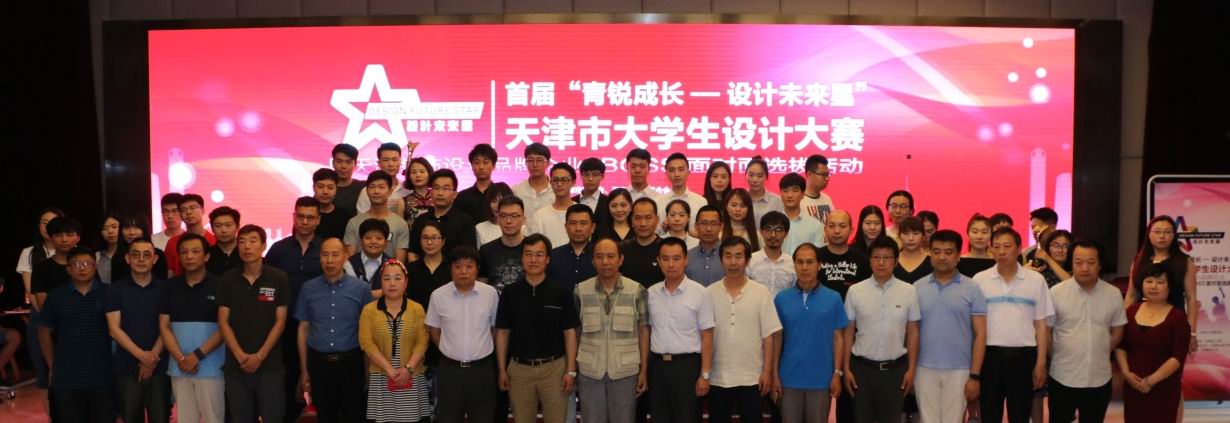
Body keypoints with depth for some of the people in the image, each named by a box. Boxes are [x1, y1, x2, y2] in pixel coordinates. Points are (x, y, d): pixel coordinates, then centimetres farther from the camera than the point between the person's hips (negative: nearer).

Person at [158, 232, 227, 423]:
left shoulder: (218, 285, -3)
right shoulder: (171, 287, 9)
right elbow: (164, 326, 6)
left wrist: (198, 355, -12)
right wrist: (180, 359, -6)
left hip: (211, 367, -4)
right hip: (179, 368, 4)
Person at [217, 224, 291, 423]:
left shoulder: (279, 278, -1)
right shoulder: (227, 280, 5)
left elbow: (280, 321, -2)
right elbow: (223, 322, 3)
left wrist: (260, 356, -10)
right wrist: (240, 356, -8)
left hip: (270, 365, -2)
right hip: (235, 365, 2)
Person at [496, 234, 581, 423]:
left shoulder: (561, 292, -4)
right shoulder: (510, 293, 1)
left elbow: (570, 333, -3)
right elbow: (502, 332, 5)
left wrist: (570, 371, -7)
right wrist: (502, 370, 2)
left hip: (554, 367, -1)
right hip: (519, 368, 2)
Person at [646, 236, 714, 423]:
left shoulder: (700, 293, -7)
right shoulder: (651, 293, 5)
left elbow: (707, 337, -7)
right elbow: (647, 331, 12)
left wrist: (704, 374, -10)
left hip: (687, 365, -4)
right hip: (657, 365, 4)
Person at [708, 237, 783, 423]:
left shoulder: (761, 292, -3)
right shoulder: (710, 293, 0)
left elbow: (768, 335, -2)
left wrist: (767, 371, -5)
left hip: (752, 377, -1)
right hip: (718, 378, 1)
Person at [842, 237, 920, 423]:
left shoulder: (909, 291, -2)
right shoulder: (855, 291, -3)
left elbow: (912, 332, 3)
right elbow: (849, 332, 2)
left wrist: (911, 369, 1)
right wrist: (846, 368, 0)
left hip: (895, 368, 0)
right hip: (862, 367, 0)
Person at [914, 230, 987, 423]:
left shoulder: (972, 289, -1)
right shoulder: (917, 288, 4)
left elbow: (980, 334, -1)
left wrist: (975, 375, -7)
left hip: (958, 371, -1)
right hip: (924, 370, 1)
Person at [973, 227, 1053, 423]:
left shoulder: (1036, 280, 1)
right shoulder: (979, 280, 1)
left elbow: (1041, 324, 4)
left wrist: (1041, 363, 0)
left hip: (1023, 356, 0)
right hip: (989, 355, 0)